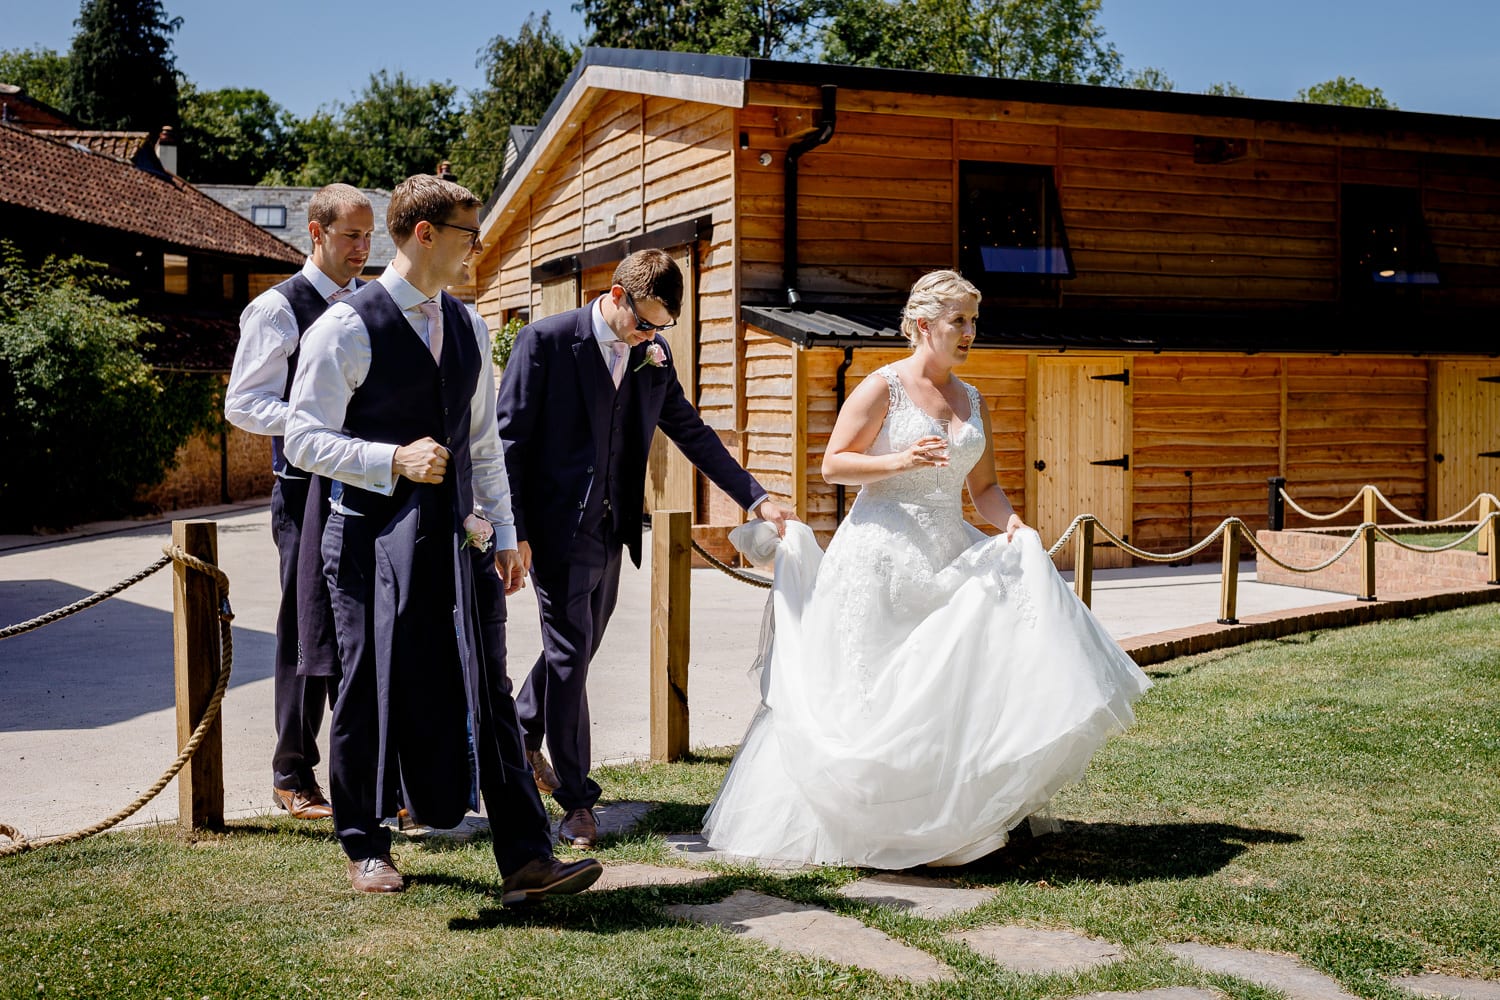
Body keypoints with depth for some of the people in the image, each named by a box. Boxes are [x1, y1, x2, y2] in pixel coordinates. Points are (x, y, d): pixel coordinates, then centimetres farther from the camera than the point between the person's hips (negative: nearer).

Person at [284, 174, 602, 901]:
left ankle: (525, 859, 2)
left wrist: (503, 532, 13)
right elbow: (305, 440, -10)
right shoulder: (347, 329, -8)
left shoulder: (468, 327, 12)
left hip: (457, 538, 5)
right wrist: (395, 459, -22)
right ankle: (365, 848, 26)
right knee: (372, 692, 6)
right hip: (374, 539, -5)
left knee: (487, 691, 1)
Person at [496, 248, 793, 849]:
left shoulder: (654, 355, 6)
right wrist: (513, 531, -14)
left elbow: (691, 433, 12)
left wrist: (756, 498, 4)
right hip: (557, 527, -6)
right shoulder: (546, 342, -11)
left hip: (612, 530, 6)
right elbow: (509, 439, -10)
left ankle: (521, 736, 43)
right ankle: (575, 799, 8)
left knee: (578, 648, 18)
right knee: (570, 654, -3)